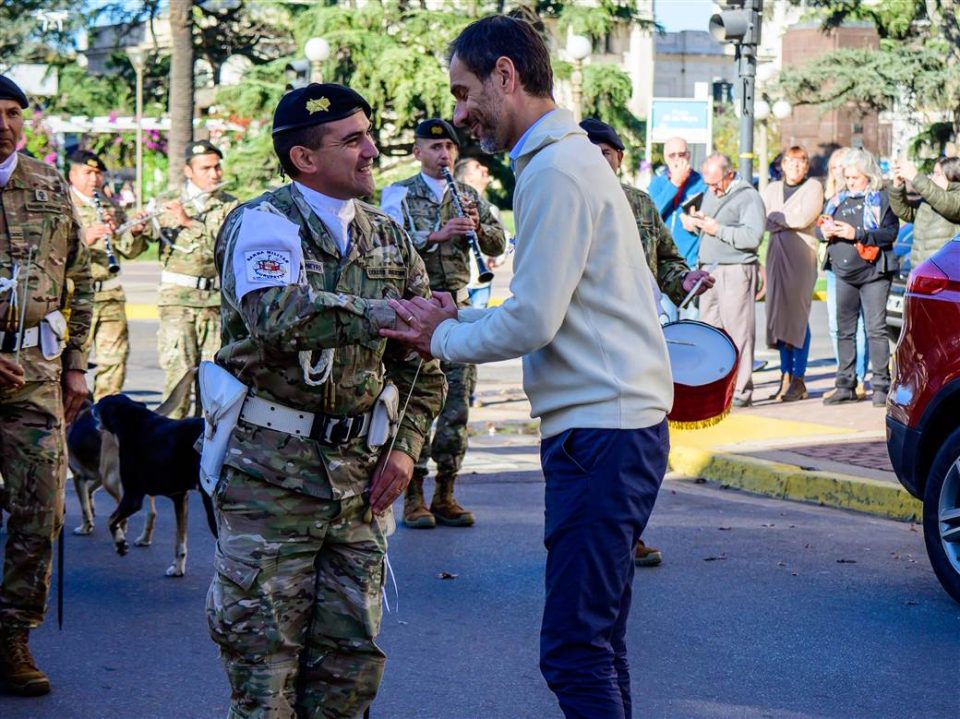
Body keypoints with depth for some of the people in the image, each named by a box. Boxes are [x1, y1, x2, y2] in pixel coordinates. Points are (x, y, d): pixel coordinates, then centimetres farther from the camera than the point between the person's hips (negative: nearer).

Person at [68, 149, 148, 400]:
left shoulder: (111, 207, 18)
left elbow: (129, 251, 14)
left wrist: (134, 233, -7)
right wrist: (84, 238, -29)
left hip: (110, 294, 6)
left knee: (115, 356, 4)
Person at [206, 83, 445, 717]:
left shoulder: (387, 237, 12)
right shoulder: (264, 224, -9)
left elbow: (421, 362, 18)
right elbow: (279, 316, -30)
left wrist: (406, 446, 4)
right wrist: (387, 314, -33)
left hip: (358, 467, 6)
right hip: (271, 466, -6)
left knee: (353, 658, 8)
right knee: (264, 648, -3)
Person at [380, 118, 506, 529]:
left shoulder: (470, 197, 16)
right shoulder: (399, 194, 2)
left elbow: (499, 245, 12)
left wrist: (477, 228, -8)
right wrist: (436, 235, -25)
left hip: (458, 309, 4)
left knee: (457, 404, 4)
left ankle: (445, 495, 12)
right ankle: (414, 497, 1)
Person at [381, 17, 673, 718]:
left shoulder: (555, 171, -13)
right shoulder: (572, 157, 19)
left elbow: (532, 322, -18)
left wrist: (444, 338, -2)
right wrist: (463, 317, 9)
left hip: (600, 434, -11)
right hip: (615, 423, 11)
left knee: (575, 650, -10)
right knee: (596, 639, 14)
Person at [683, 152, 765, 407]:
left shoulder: (748, 196, -6)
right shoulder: (710, 194, 20)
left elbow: (753, 236, -17)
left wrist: (717, 230, -16)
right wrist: (693, 223, 7)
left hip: (736, 270, -8)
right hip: (709, 270, 8)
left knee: (738, 331, -6)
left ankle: (741, 389, -3)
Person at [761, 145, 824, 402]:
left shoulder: (813, 187, 2)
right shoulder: (772, 189, 18)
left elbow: (804, 218, -13)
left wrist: (776, 217, -3)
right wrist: (788, 220, -7)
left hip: (802, 257, -5)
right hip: (776, 255, 5)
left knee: (798, 317, -6)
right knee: (779, 315, 3)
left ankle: (798, 380, -4)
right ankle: (786, 376, 8)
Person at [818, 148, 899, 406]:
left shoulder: (882, 199, -4)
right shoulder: (839, 200, 13)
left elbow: (891, 232, -15)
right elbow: (820, 229, 16)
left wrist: (857, 234, -21)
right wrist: (824, 231, -7)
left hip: (873, 273, -6)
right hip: (844, 273, 6)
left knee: (876, 329, -6)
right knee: (844, 330, 7)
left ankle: (881, 386, -3)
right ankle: (845, 385, 13)